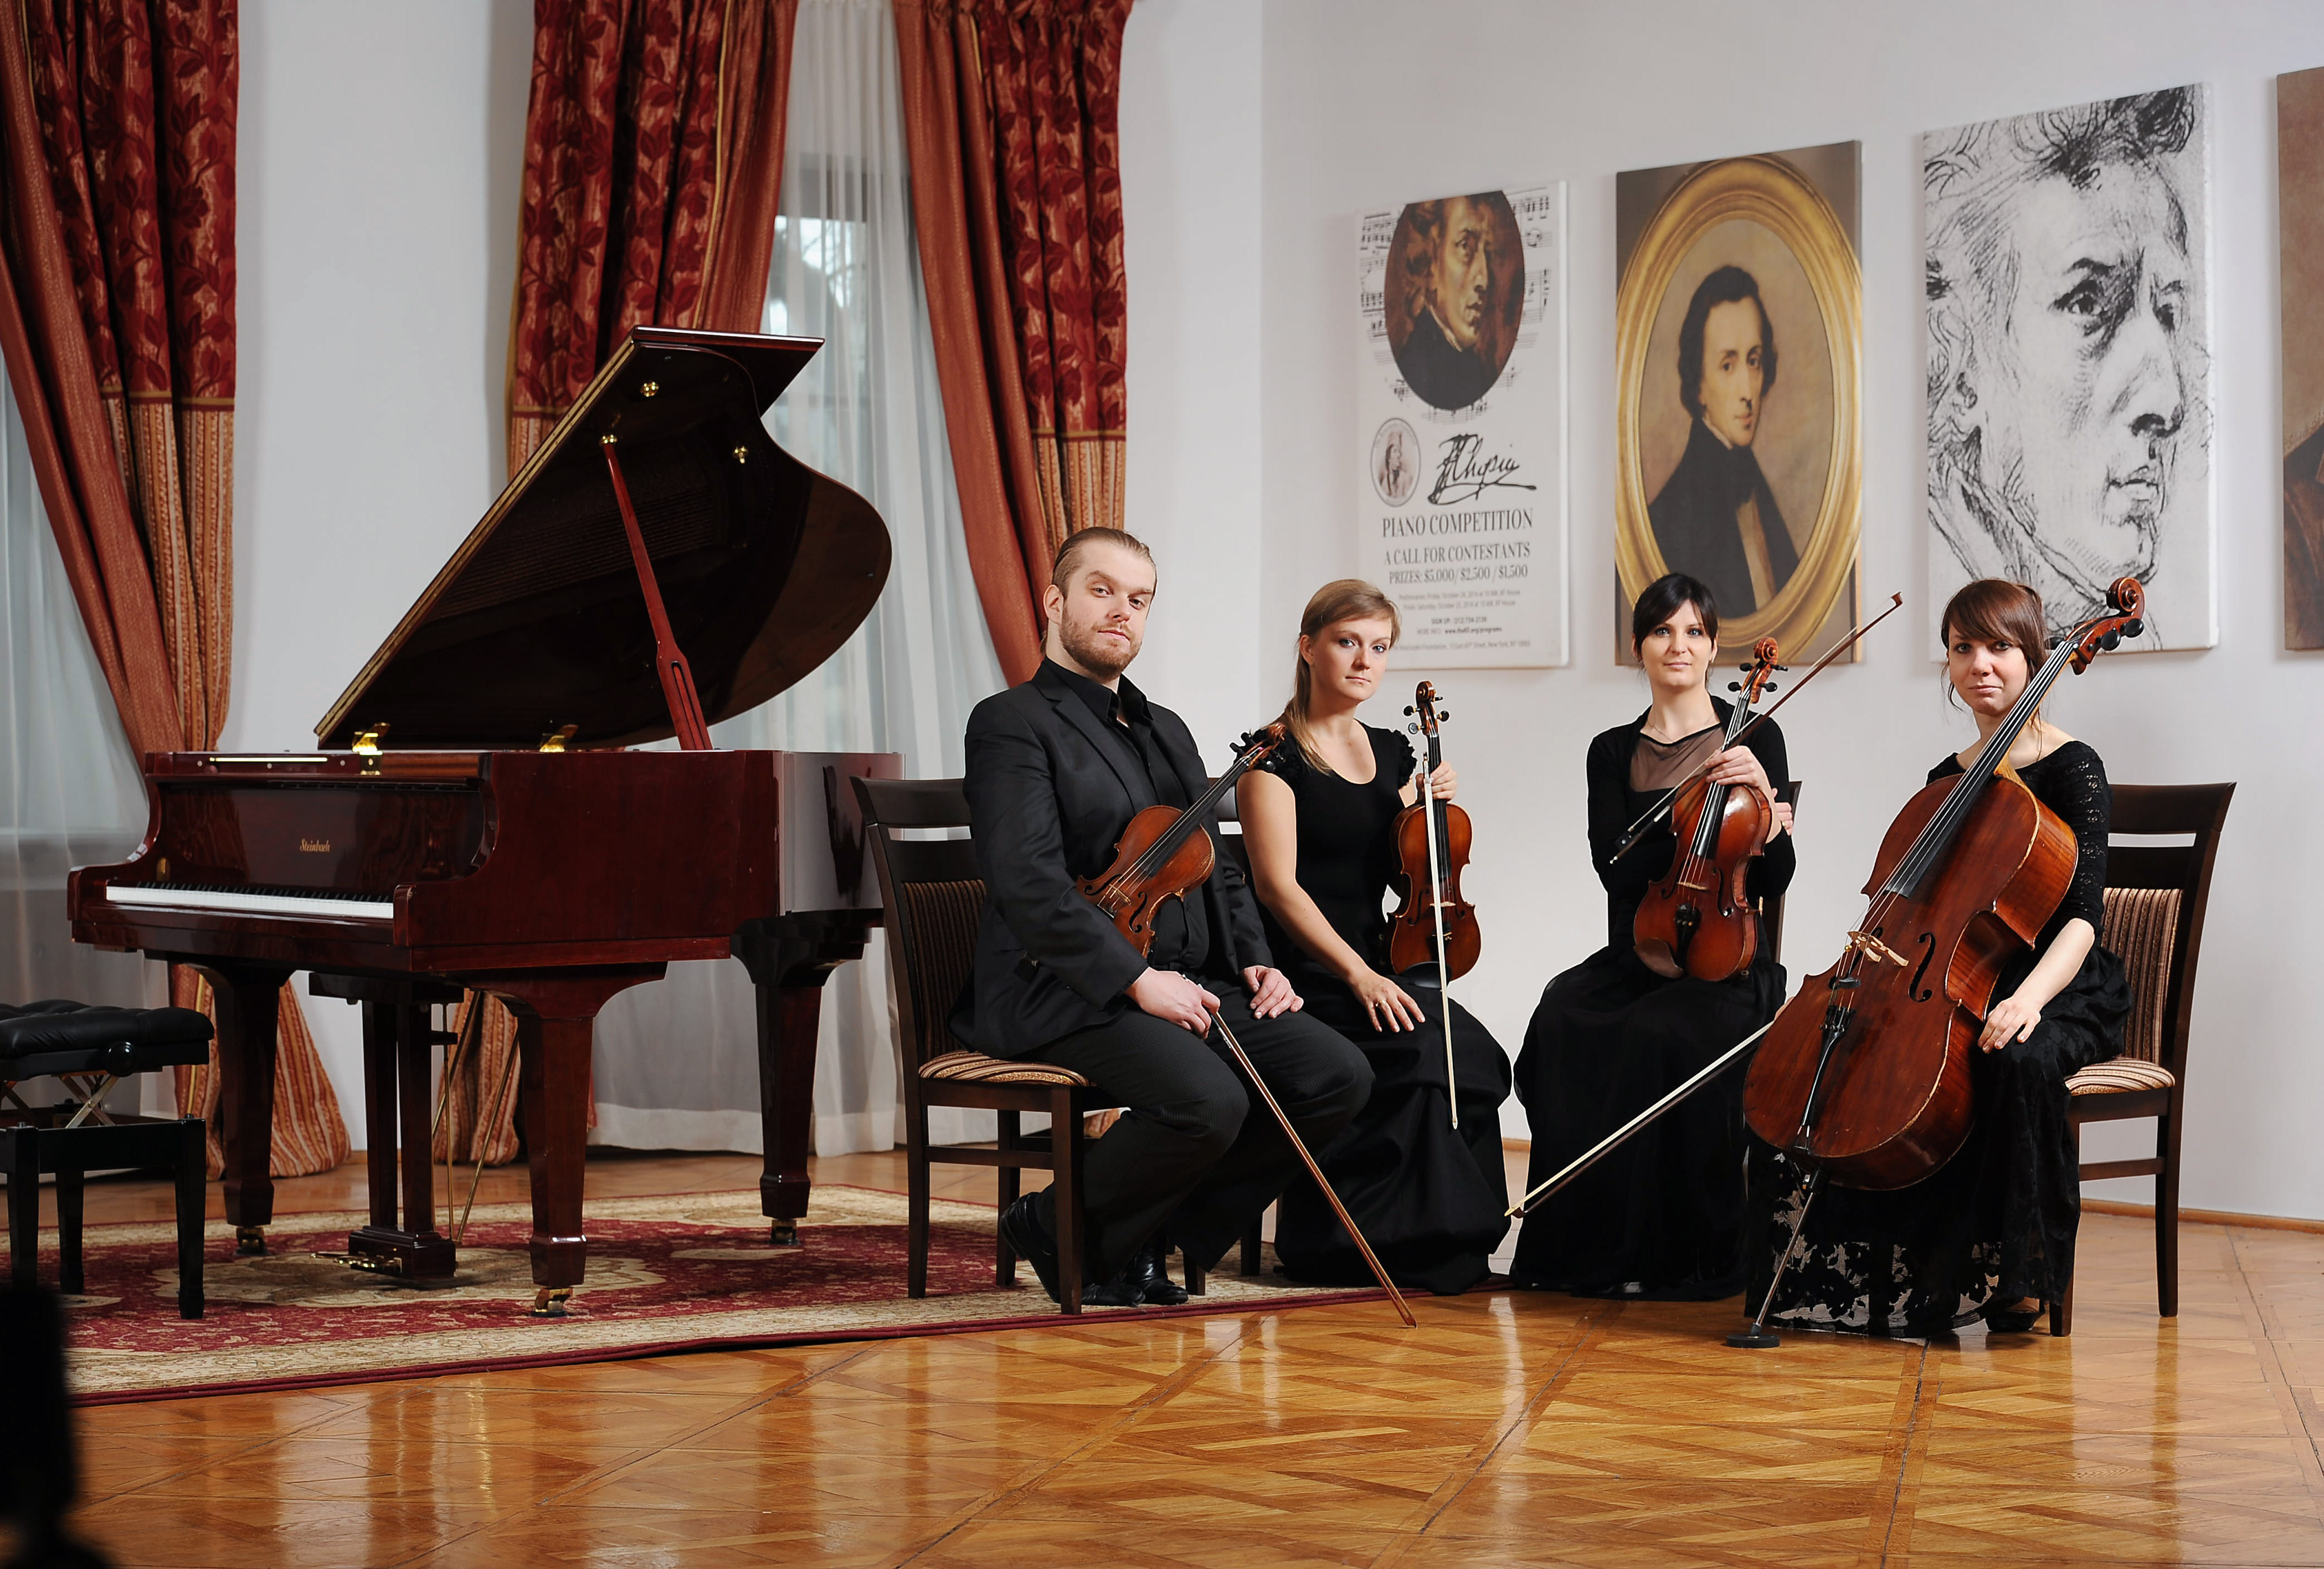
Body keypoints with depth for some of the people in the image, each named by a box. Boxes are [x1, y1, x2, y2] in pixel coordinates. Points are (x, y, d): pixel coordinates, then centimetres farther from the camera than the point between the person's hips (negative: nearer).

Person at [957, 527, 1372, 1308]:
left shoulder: (1167, 731, 24)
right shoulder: (1012, 724, -4)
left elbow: (1219, 868, 26)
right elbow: (1029, 884, -17)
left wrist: (1253, 963, 7)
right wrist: (1137, 979, -24)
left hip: (1192, 986, 8)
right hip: (1069, 995, -8)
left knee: (1339, 1076, -11)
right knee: (1208, 1100, -33)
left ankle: (1159, 1232, 0)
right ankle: (1063, 1229, -6)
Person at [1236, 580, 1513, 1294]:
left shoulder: (1393, 753, 16)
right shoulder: (1277, 755, -4)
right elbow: (1277, 885, -13)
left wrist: (1426, 813, 2)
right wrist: (1357, 975, -22)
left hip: (1378, 963, 6)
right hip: (1300, 974, -6)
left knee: (1476, 1059, -22)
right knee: (1420, 1053, -30)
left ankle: (1444, 1240, -10)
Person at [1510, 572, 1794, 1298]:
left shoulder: (1755, 737, 5)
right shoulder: (1614, 753, 12)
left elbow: (1774, 880, 0)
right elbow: (1616, 866, -4)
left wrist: (1762, 803, -18)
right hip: (1633, 957, 3)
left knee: (1663, 1037, -34)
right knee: (1561, 1024, -29)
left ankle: (1688, 1254, -21)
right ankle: (1586, 1246, -19)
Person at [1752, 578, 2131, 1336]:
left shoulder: (2071, 769, -6)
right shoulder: (1946, 779, 14)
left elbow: (2082, 913, -17)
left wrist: (2030, 996, -34)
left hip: (2060, 994, -6)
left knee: (2019, 1060, -41)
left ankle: (2014, 1277, -25)